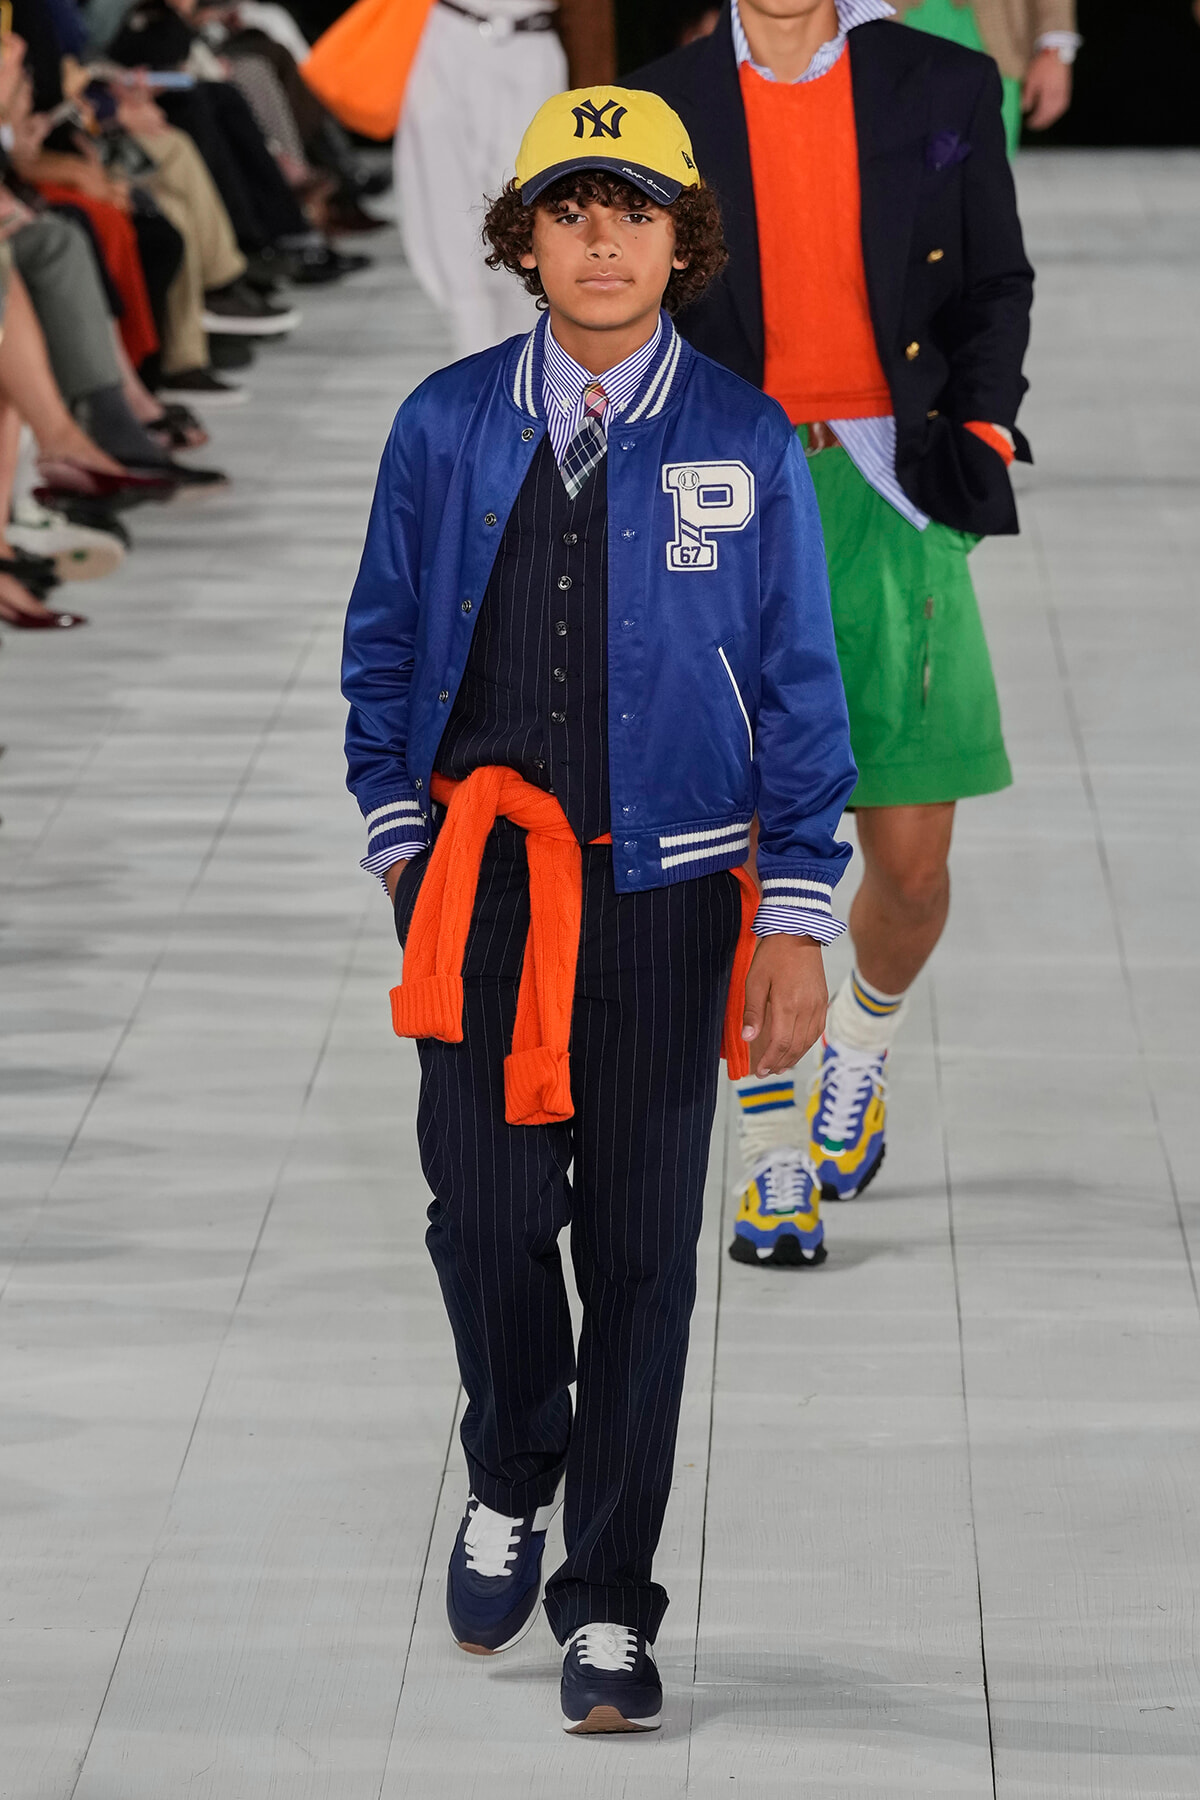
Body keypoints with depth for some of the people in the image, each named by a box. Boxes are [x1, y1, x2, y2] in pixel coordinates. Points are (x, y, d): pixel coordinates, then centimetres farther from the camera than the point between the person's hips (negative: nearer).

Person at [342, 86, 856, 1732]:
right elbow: (383, 650, 13)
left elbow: (800, 690, 2)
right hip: (486, 873, 1)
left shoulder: (747, 444, 0)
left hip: (668, 887, -1)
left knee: (642, 1245, 2)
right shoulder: (446, 427, 4)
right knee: (486, 1208, -6)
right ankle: (511, 1484, 24)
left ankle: (609, 1606, 12)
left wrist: (797, 925, -3)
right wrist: (401, 841, 3)